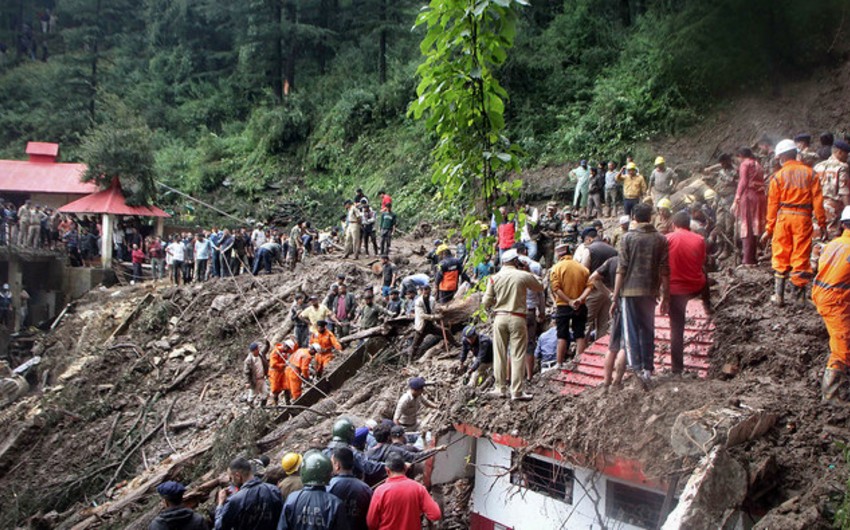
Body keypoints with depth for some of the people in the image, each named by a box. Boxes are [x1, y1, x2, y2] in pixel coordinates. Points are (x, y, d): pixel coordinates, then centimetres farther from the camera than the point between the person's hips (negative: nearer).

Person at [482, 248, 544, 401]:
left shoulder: (494, 278, 1)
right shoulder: (523, 276, -4)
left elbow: (486, 302, 2)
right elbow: (540, 287, 13)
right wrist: (532, 274, 25)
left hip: (499, 318, 3)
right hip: (517, 318, -3)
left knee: (500, 354, 11)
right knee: (518, 355, 1)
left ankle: (500, 388, 18)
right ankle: (516, 391, 1)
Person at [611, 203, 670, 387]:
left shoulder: (628, 238, -5)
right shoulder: (660, 239, 2)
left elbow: (621, 269, -7)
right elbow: (664, 270, 2)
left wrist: (615, 297, -2)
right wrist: (665, 296, 10)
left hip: (630, 290, -3)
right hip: (650, 291, 3)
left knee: (631, 332, 1)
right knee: (648, 331, 13)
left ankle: (636, 368, -8)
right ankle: (648, 369, 17)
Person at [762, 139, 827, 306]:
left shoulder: (778, 176, 1)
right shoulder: (809, 173, 3)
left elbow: (772, 204, 2)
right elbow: (817, 199, -1)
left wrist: (769, 228, 7)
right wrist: (822, 222, 4)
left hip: (783, 217, 0)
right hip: (803, 217, 0)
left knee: (780, 256, 8)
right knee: (801, 256, 5)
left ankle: (779, 295, 8)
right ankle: (800, 295, 8)